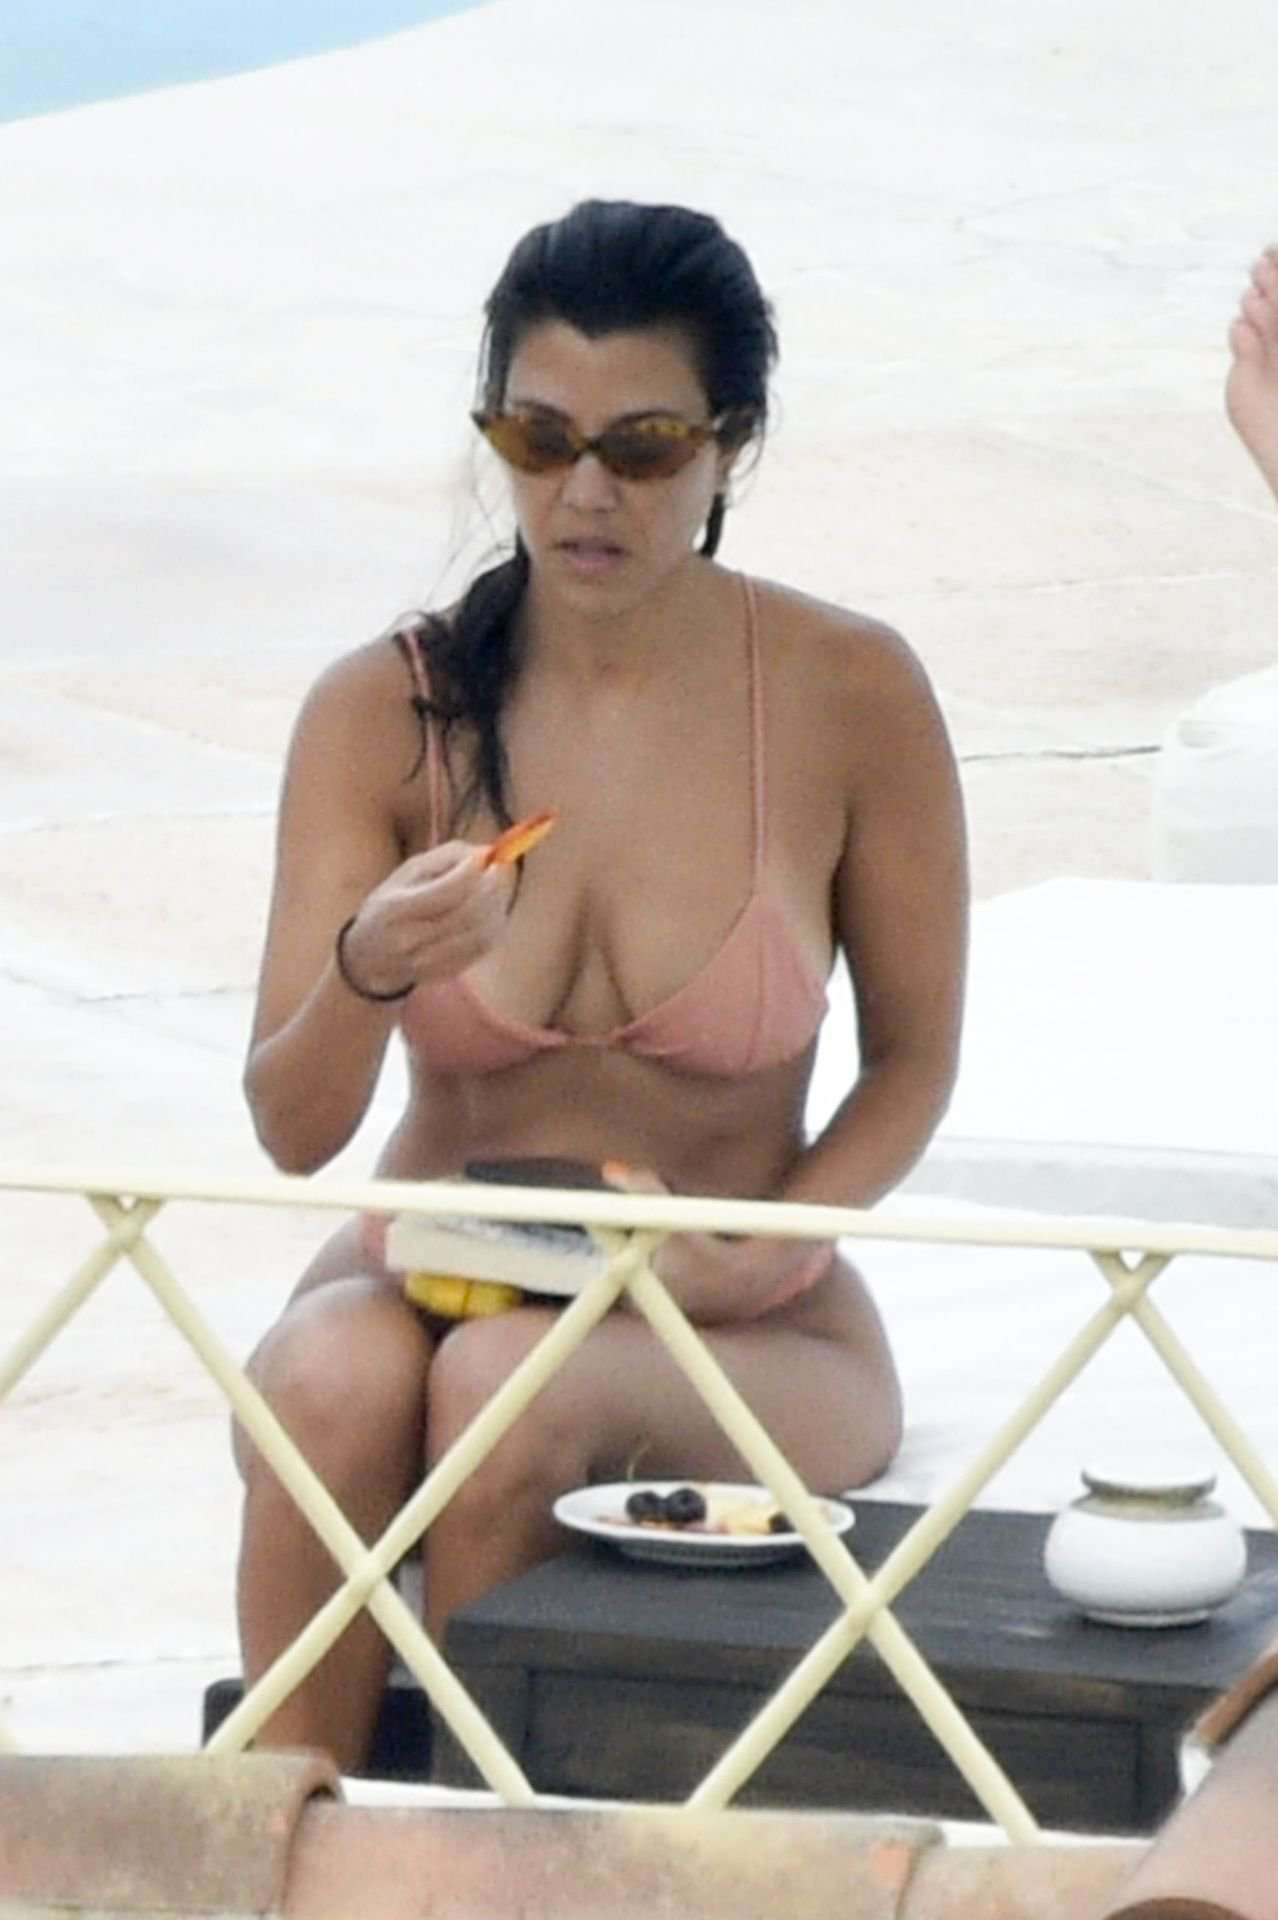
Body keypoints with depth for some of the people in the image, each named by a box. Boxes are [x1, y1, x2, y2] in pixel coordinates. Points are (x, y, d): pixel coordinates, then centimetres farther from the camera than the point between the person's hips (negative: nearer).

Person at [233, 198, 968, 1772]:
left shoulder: (850, 697, -8)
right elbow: (291, 1132, -8)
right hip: (422, 1272, 1)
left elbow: (913, 1064, 3)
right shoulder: (384, 710, -5)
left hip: (750, 1342, -1)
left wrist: (762, 1253, -15)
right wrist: (369, 975, -29)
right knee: (335, 1380, -33)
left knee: (511, 1387, -33)